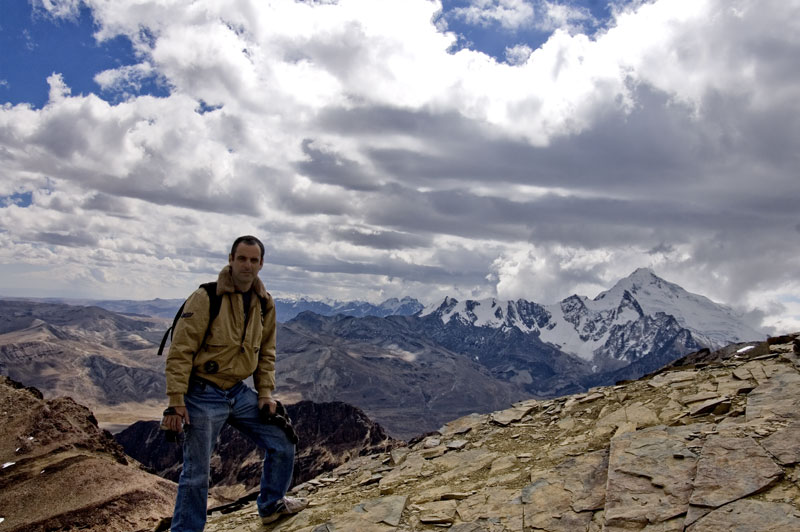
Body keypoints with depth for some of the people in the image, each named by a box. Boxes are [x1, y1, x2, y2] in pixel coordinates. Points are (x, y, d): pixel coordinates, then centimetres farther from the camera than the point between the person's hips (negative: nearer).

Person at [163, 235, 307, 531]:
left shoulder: (265, 304, 2)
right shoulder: (206, 298, -17)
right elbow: (180, 352, -17)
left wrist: (265, 392, 5)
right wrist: (176, 402, -19)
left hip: (240, 392, 6)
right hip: (204, 395, -6)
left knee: (282, 446, 10)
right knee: (196, 474, 3)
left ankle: (271, 505, 34)